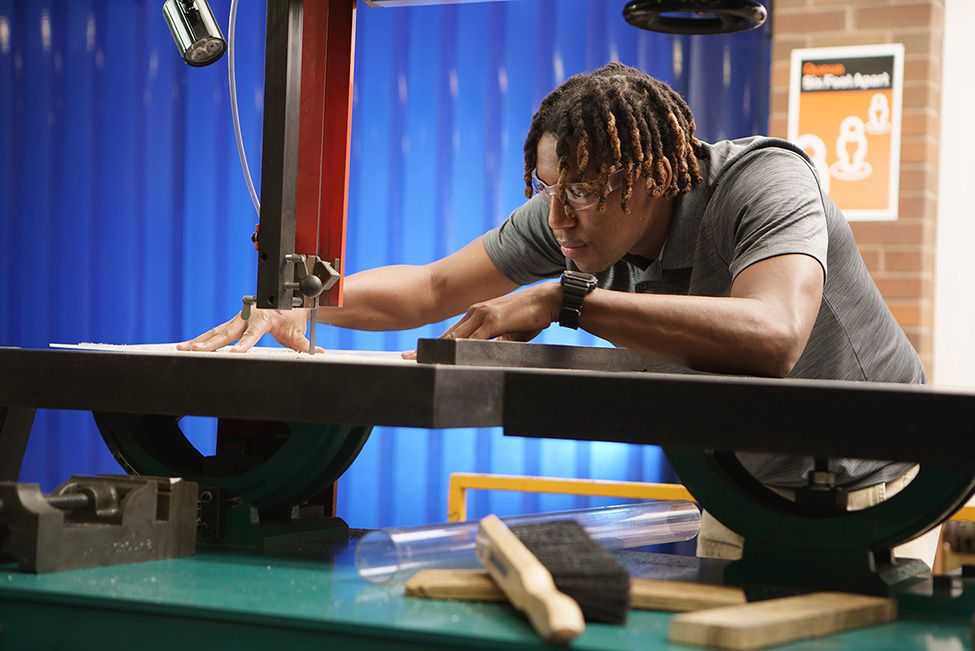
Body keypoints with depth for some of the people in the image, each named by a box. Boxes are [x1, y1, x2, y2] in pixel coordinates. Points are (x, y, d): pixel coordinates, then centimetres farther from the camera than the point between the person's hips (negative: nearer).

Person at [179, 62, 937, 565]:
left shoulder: (766, 182, -31)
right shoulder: (570, 214, -14)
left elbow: (774, 337, -51)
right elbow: (432, 289, -4)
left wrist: (565, 300, -46)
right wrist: (298, 301, -22)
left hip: (873, 491, -5)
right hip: (744, 489, 5)